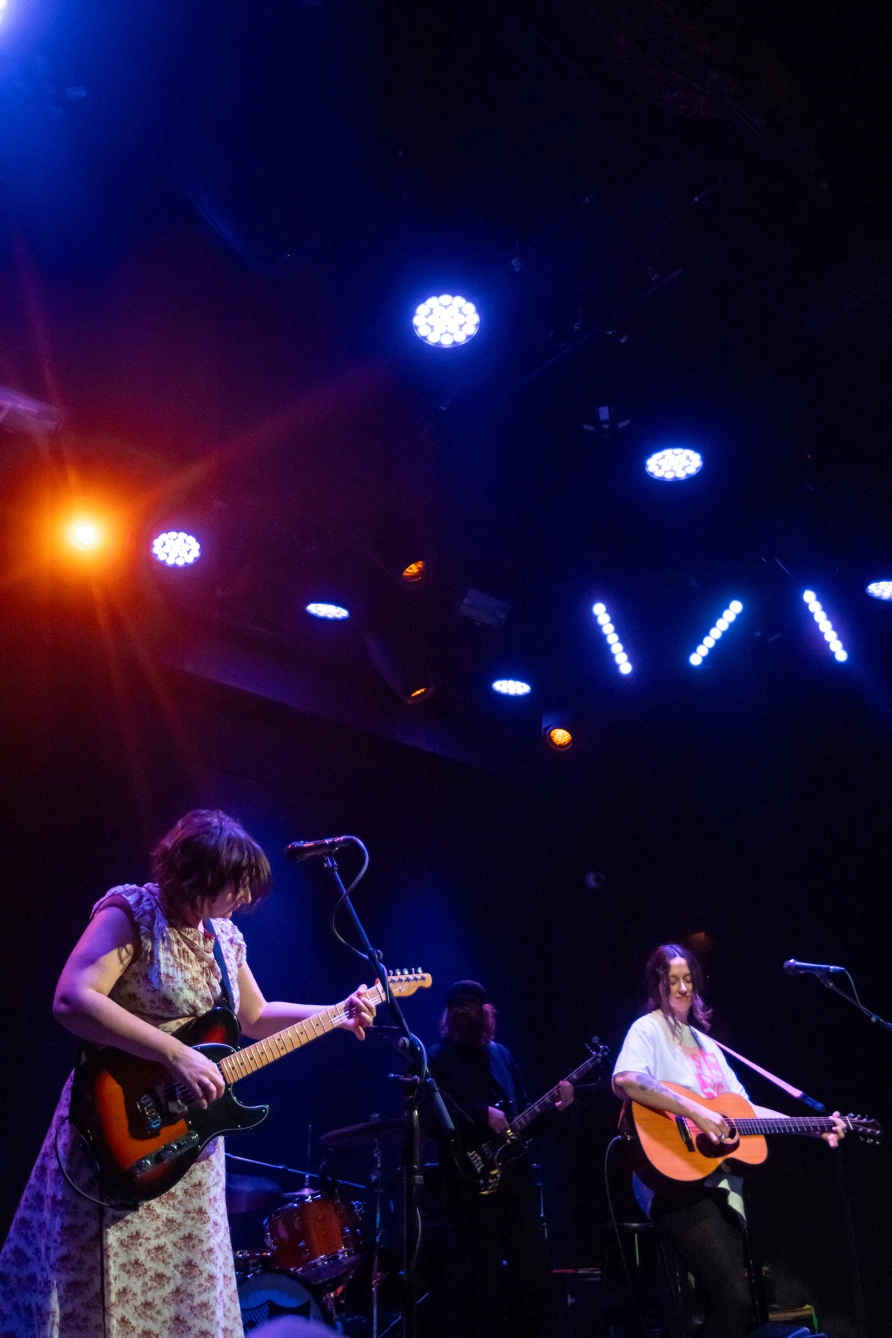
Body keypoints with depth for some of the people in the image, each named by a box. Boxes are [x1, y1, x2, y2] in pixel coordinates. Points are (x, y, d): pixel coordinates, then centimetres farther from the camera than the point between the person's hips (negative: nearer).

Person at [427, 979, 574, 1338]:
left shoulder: (500, 1053, 16)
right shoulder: (438, 1057, -2)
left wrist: (553, 1106, 2)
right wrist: (483, 1115, -20)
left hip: (515, 1171, 6)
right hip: (471, 1178, -6)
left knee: (533, 1263, 8)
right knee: (479, 1270, -5)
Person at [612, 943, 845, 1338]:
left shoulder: (705, 1043, 20)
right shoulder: (648, 1029, -5)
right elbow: (624, 1081, -26)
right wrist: (695, 1111, -29)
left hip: (721, 1180, 9)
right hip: (677, 1181, -8)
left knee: (735, 1298, 9)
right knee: (734, 1299, -18)